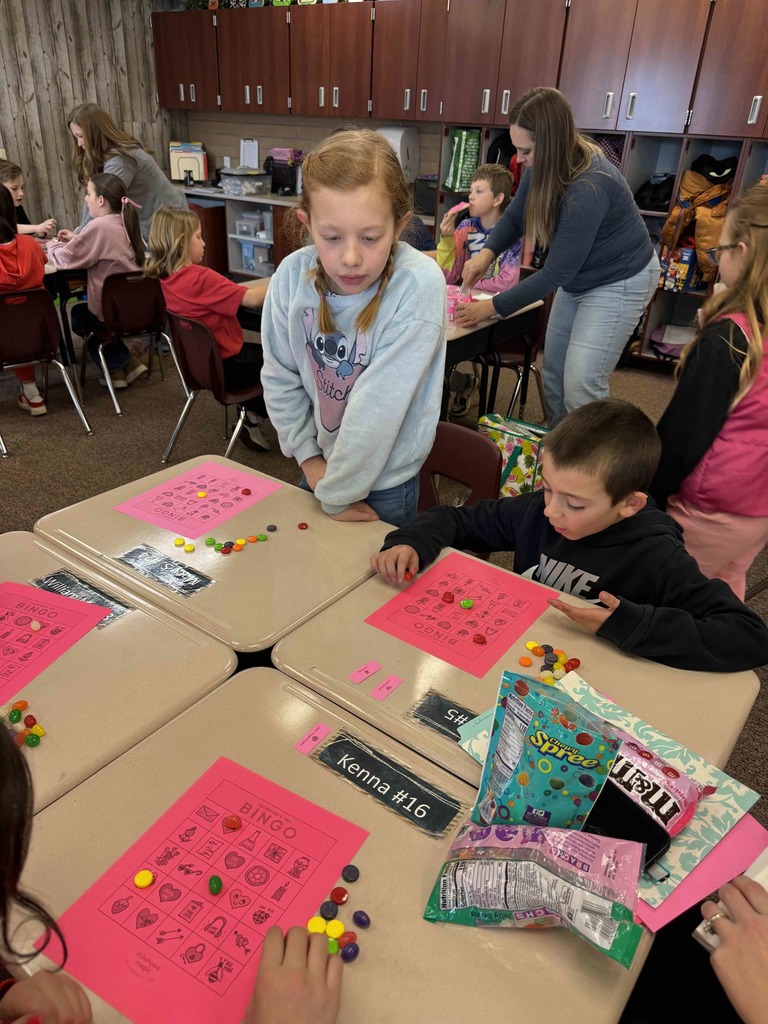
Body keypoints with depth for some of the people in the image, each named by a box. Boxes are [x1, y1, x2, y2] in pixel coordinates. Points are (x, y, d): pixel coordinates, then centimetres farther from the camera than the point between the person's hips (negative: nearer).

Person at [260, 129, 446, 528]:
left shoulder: (418, 285, -27)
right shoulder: (292, 275, -15)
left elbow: (380, 404, -26)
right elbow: (279, 377, -2)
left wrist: (337, 494, -20)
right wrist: (309, 458, -4)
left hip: (383, 477, -4)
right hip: (322, 461, 4)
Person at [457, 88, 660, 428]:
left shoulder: (587, 188, -33)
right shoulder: (544, 166, -11)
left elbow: (556, 272, -29)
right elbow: (514, 216, 3)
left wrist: (493, 307, -25)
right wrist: (487, 253, -18)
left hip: (620, 281, -8)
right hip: (578, 277, 8)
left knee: (581, 386, -13)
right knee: (553, 373, 12)